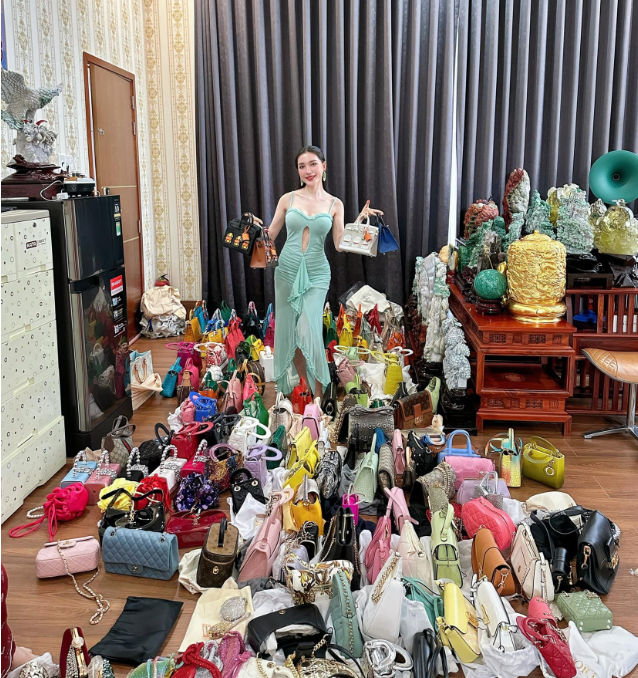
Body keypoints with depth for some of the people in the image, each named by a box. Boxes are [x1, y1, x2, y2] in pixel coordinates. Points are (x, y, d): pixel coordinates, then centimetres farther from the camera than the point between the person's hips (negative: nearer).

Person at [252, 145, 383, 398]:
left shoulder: (335, 204, 3)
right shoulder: (288, 199, 3)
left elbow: (340, 245, -1)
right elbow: (270, 235, 7)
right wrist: (257, 225, -12)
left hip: (316, 273, -2)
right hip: (287, 270, 2)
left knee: (308, 333, -17)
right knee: (288, 332, 5)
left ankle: (318, 393, 0)